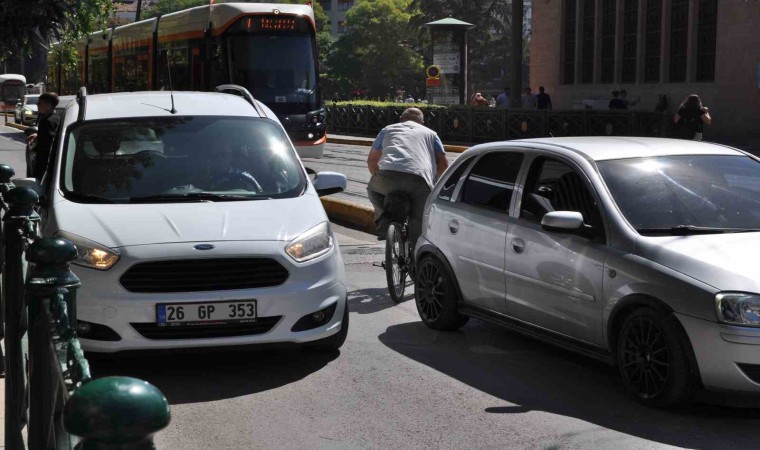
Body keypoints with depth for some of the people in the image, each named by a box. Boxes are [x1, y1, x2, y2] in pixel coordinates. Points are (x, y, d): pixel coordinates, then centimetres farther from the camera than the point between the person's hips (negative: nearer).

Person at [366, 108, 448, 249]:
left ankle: (383, 218, 13)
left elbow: (371, 160, 34)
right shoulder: (430, 133, 30)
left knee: (373, 189, 32)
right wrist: (433, 181, 38)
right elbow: (443, 164, 21)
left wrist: (378, 178, 50)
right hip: (420, 181, 0)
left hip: (389, 175, 1)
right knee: (418, 223, 12)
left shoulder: (388, 130, 32)